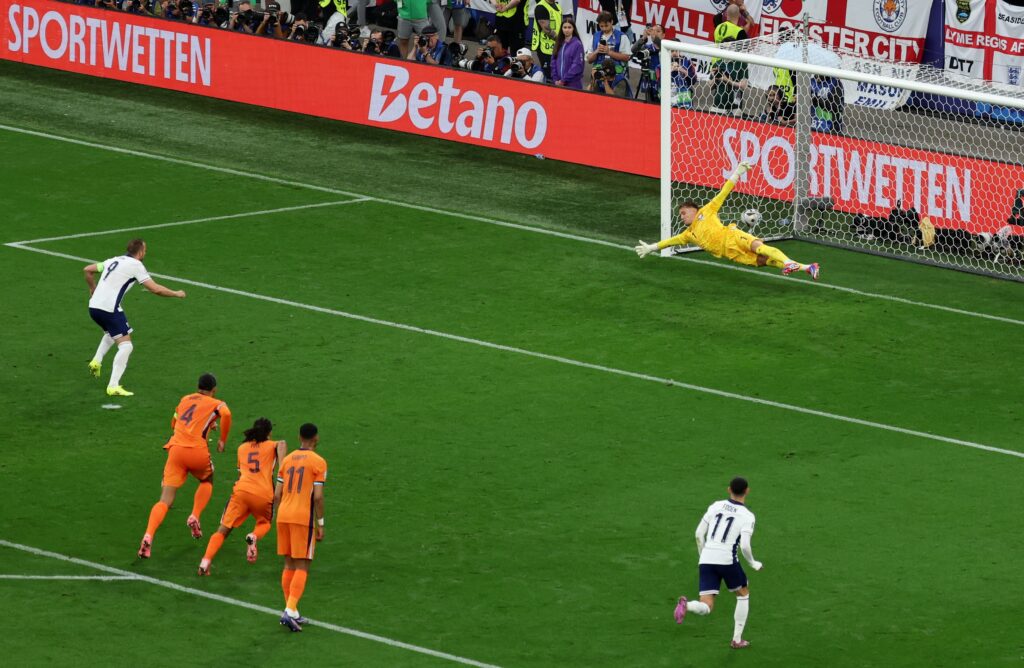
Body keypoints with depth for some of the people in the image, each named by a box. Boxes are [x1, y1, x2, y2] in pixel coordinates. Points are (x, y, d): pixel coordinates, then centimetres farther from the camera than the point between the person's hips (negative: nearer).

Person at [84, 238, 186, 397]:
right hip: (109, 309, -8)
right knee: (125, 346, -5)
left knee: (111, 333, 36)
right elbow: (155, 289, -8)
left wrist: (93, 289, 37)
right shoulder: (135, 265, -4)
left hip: (94, 307, 8)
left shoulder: (114, 261, 17)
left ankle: (97, 360, 19)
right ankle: (113, 386, -13)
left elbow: (87, 269, 24)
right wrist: (176, 294, 6)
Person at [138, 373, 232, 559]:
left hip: (176, 448, 3)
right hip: (197, 451, -3)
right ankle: (195, 517, 9)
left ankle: (148, 536, -23)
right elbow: (226, 414, -14)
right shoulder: (216, 404, 9)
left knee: (165, 500, -3)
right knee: (207, 481, 31)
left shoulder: (185, 400, 23)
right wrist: (223, 440, -1)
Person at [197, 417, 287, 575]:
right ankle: (254, 537, -8)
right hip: (264, 495, -1)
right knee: (264, 523, 27)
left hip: (241, 490, 1)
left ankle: (206, 561, -18)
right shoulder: (271, 445, 14)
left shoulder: (242, 448, 22)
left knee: (223, 530, 2)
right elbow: (282, 444, -10)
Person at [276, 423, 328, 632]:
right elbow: (318, 497, -11)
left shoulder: (287, 460, 11)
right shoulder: (318, 462, -5)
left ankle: (292, 613, 16)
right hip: (304, 518, -5)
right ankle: (290, 611, -15)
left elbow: (277, 494, 10)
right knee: (302, 567, -2)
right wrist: (320, 524, -4)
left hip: (283, 515, 5)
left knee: (289, 564, 13)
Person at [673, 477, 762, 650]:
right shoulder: (747, 516, -2)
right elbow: (744, 545, -13)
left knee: (706, 608, 2)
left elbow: (699, 534, 11)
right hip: (727, 561, -3)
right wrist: (753, 563, 6)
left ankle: (686, 606, -33)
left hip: (706, 561, 3)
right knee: (743, 594, 25)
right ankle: (737, 639, 24)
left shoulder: (716, 506, 11)